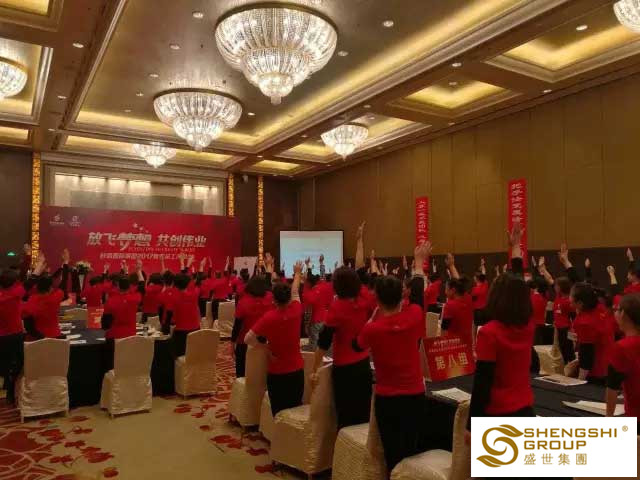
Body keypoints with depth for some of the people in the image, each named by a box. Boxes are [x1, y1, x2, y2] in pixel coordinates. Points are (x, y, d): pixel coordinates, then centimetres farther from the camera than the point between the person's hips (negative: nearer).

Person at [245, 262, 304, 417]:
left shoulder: (269, 317, -17)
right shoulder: (296, 310, -9)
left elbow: (248, 339, -18)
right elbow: (295, 292, 11)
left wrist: (267, 348, -8)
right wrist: (297, 273, 27)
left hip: (276, 372, -3)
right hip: (297, 370, 3)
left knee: (279, 412, 8)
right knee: (296, 408, 14)